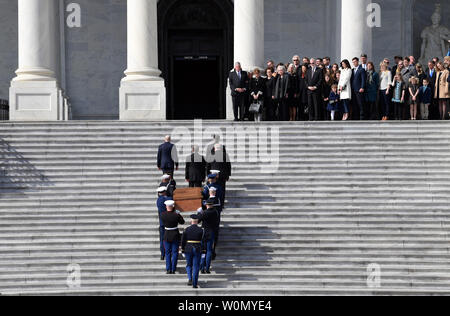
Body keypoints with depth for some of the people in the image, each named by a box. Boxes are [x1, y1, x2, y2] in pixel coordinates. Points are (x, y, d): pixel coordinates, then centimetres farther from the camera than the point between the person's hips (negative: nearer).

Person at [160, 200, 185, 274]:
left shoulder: (163, 215, -12)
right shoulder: (176, 215, -15)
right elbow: (182, 222, 1)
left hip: (167, 235, 1)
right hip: (175, 235, -1)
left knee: (167, 253, 12)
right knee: (175, 252, 8)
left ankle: (168, 269, 7)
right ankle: (173, 269, 5)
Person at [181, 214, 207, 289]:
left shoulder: (186, 230, -5)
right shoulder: (201, 230, -5)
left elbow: (183, 241, -2)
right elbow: (204, 241, -5)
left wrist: (182, 251, 6)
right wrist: (204, 252, 2)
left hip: (188, 250, 0)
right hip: (198, 250, 0)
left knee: (189, 265, 18)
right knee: (196, 267, 6)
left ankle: (190, 279, -3)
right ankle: (195, 284, 4)